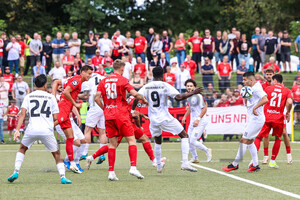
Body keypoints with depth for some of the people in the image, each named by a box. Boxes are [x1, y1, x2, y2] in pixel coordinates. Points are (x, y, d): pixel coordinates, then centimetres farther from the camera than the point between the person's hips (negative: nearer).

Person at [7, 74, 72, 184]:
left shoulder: (28, 97, 8)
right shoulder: (51, 97, 6)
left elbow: (22, 114, -2)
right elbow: (55, 117, 4)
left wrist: (17, 130, -5)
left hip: (32, 129, 1)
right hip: (47, 130, -1)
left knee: (22, 149, 25)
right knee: (56, 153, 11)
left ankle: (16, 172, 14)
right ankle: (63, 176, -3)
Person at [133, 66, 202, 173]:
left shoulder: (146, 87, 4)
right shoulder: (165, 86, -8)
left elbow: (136, 98, -5)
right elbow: (178, 97, -17)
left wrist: (132, 111, 7)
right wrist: (193, 93, -8)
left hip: (153, 119, 4)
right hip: (165, 118, -4)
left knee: (158, 142, 27)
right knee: (184, 136, 6)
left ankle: (158, 166, 34)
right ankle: (185, 163, -7)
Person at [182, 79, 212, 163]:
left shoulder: (198, 96, -17)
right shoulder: (188, 96, 9)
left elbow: (204, 108, -16)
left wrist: (198, 119, -21)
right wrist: (185, 116, 19)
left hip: (200, 122, -8)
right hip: (192, 121, 8)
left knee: (193, 141, -15)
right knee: (189, 141, 7)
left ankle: (207, 151, 7)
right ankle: (195, 158, 23)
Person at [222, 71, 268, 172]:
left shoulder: (256, 88, -16)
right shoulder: (251, 89, 15)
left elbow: (265, 99, -31)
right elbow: (247, 105, 21)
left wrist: (255, 107, -29)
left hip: (256, 119, -11)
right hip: (252, 119, 11)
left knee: (244, 140, -7)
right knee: (249, 142, 15)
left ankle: (235, 164, -3)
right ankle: (255, 165, 18)